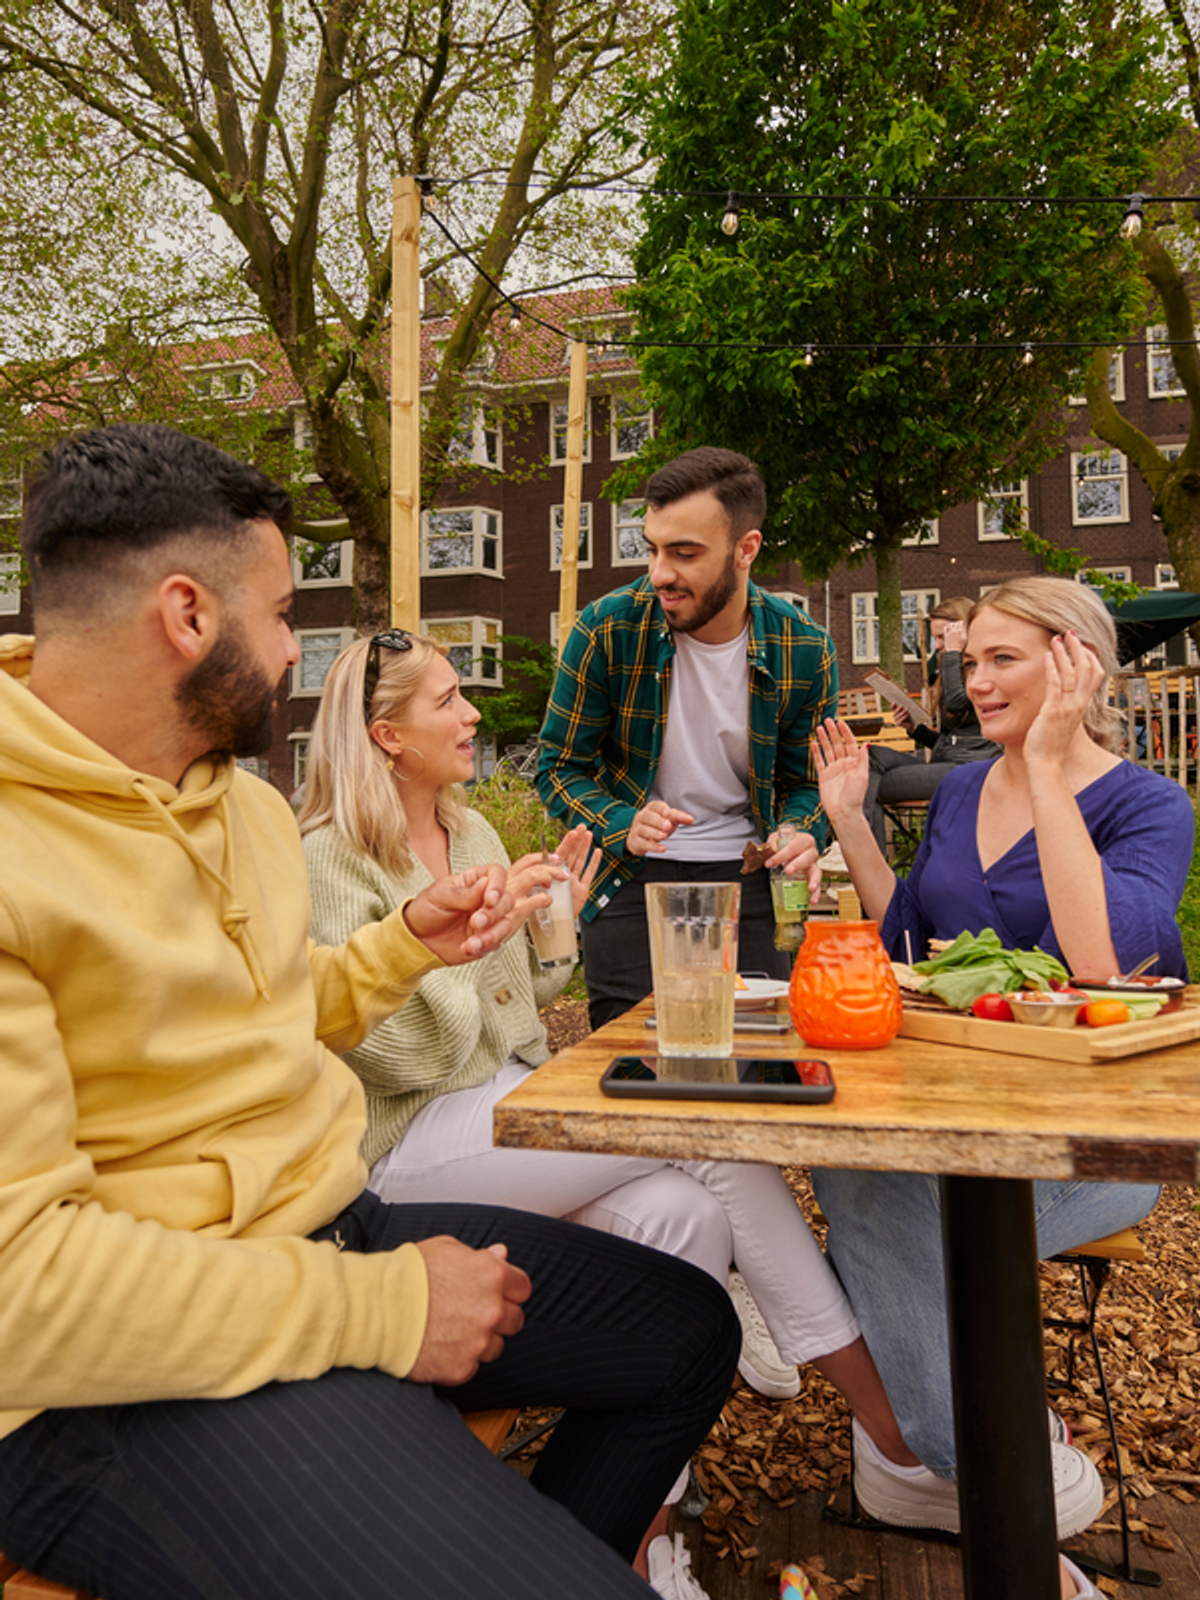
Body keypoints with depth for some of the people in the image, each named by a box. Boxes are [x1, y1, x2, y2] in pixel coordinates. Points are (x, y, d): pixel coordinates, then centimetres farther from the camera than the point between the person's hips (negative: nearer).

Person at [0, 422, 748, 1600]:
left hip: (336, 1233, 9)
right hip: (131, 1376, -8)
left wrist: (408, 944, 3)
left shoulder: (241, 798, 10)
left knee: (686, 1329, 14)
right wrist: (383, 1311, -21)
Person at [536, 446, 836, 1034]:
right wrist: (624, 828, -19)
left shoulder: (805, 651, -6)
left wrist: (798, 840, -15)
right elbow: (558, 767, -2)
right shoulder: (606, 630, -11)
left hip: (745, 873, 2)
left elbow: (803, 782, 7)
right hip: (632, 874, -1)